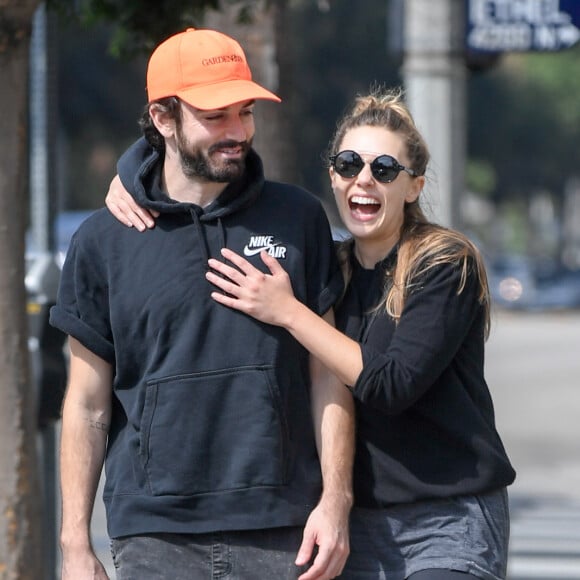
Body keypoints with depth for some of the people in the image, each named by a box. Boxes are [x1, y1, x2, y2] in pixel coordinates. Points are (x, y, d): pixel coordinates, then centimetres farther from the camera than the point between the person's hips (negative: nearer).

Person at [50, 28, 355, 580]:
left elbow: (326, 374, 8)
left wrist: (335, 499, -2)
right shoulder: (103, 241, 5)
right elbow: (87, 405, 6)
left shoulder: (297, 218, 7)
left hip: (283, 533, 1)